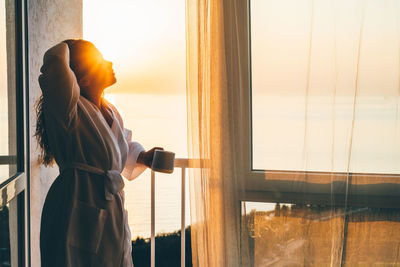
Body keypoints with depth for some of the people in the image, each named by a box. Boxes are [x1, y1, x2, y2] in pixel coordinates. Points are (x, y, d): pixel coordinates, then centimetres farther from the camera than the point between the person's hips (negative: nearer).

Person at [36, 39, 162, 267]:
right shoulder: (69, 110, -14)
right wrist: (64, 49, -7)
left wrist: (143, 157, 10)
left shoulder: (111, 113, 12)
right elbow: (55, 61, -30)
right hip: (77, 221, -8)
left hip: (111, 217, 8)